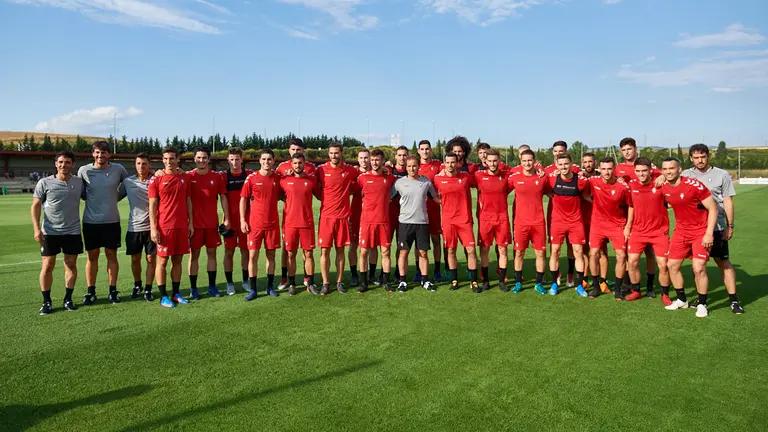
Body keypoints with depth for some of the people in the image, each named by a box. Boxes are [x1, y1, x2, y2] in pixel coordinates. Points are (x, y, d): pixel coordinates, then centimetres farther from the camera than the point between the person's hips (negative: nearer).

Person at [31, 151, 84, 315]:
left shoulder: (79, 182, 1)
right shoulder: (45, 183, -3)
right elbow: (36, 205, -1)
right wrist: (36, 228, -10)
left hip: (72, 232, 2)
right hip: (50, 232, -1)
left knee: (71, 264, 6)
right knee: (47, 266, 2)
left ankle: (68, 299, 18)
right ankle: (46, 302, 12)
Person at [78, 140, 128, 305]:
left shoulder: (118, 169, -2)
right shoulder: (84, 170, -2)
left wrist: (114, 198, 5)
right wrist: (90, 198, 1)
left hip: (112, 221, 0)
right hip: (90, 222, 0)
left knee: (111, 255, 6)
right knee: (92, 256, 7)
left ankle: (113, 290, 15)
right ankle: (90, 292, 17)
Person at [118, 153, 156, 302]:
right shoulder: (128, 182, 4)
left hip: (151, 226, -2)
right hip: (134, 227, 2)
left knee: (151, 259, 2)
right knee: (135, 259, 11)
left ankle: (148, 289, 15)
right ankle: (137, 285, 32)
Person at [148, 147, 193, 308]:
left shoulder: (185, 178, 8)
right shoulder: (156, 179, -2)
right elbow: (152, 204, -4)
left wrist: (190, 222, 9)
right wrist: (153, 228, -10)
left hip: (182, 226, 4)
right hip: (164, 227, -3)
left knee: (177, 260, 10)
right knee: (162, 261, 2)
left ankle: (176, 294, 20)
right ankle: (163, 296, 11)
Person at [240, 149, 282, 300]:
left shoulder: (278, 178, 3)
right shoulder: (251, 178, -3)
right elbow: (243, 199, 1)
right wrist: (242, 220, -5)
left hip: (272, 223, 2)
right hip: (255, 223, -2)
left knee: (271, 254, 9)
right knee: (253, 255, -1)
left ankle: (270, 287, 21)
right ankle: (253, 289, 9)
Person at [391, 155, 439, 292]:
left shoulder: (426, 181, 4)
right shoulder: (399, 182, 1)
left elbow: (436, 198, 14)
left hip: (422, 222, 1)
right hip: (405, 222, -1)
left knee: (423, 252, 6)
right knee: (403, 252, 2)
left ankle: (425, 280, 16)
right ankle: (402, 281, 12)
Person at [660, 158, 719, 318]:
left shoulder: (694, 185, -21)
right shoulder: (664, 188, -4)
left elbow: (713, 208, -15)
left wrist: (709, 234, -18)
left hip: (701, 232, -6)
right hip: (681, 231, 6)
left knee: (698, 269, -11)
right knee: (672, 265, 6)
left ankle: (702, 304, 10)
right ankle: (682, 300, 25)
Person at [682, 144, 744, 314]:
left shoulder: (721, 175, 1)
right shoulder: (686, 175, 7)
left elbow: (728, 201, 0)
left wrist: (730, 226, -4)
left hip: (716, 227, -2)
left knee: (723, 262, 1)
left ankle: (733, 299, 7)